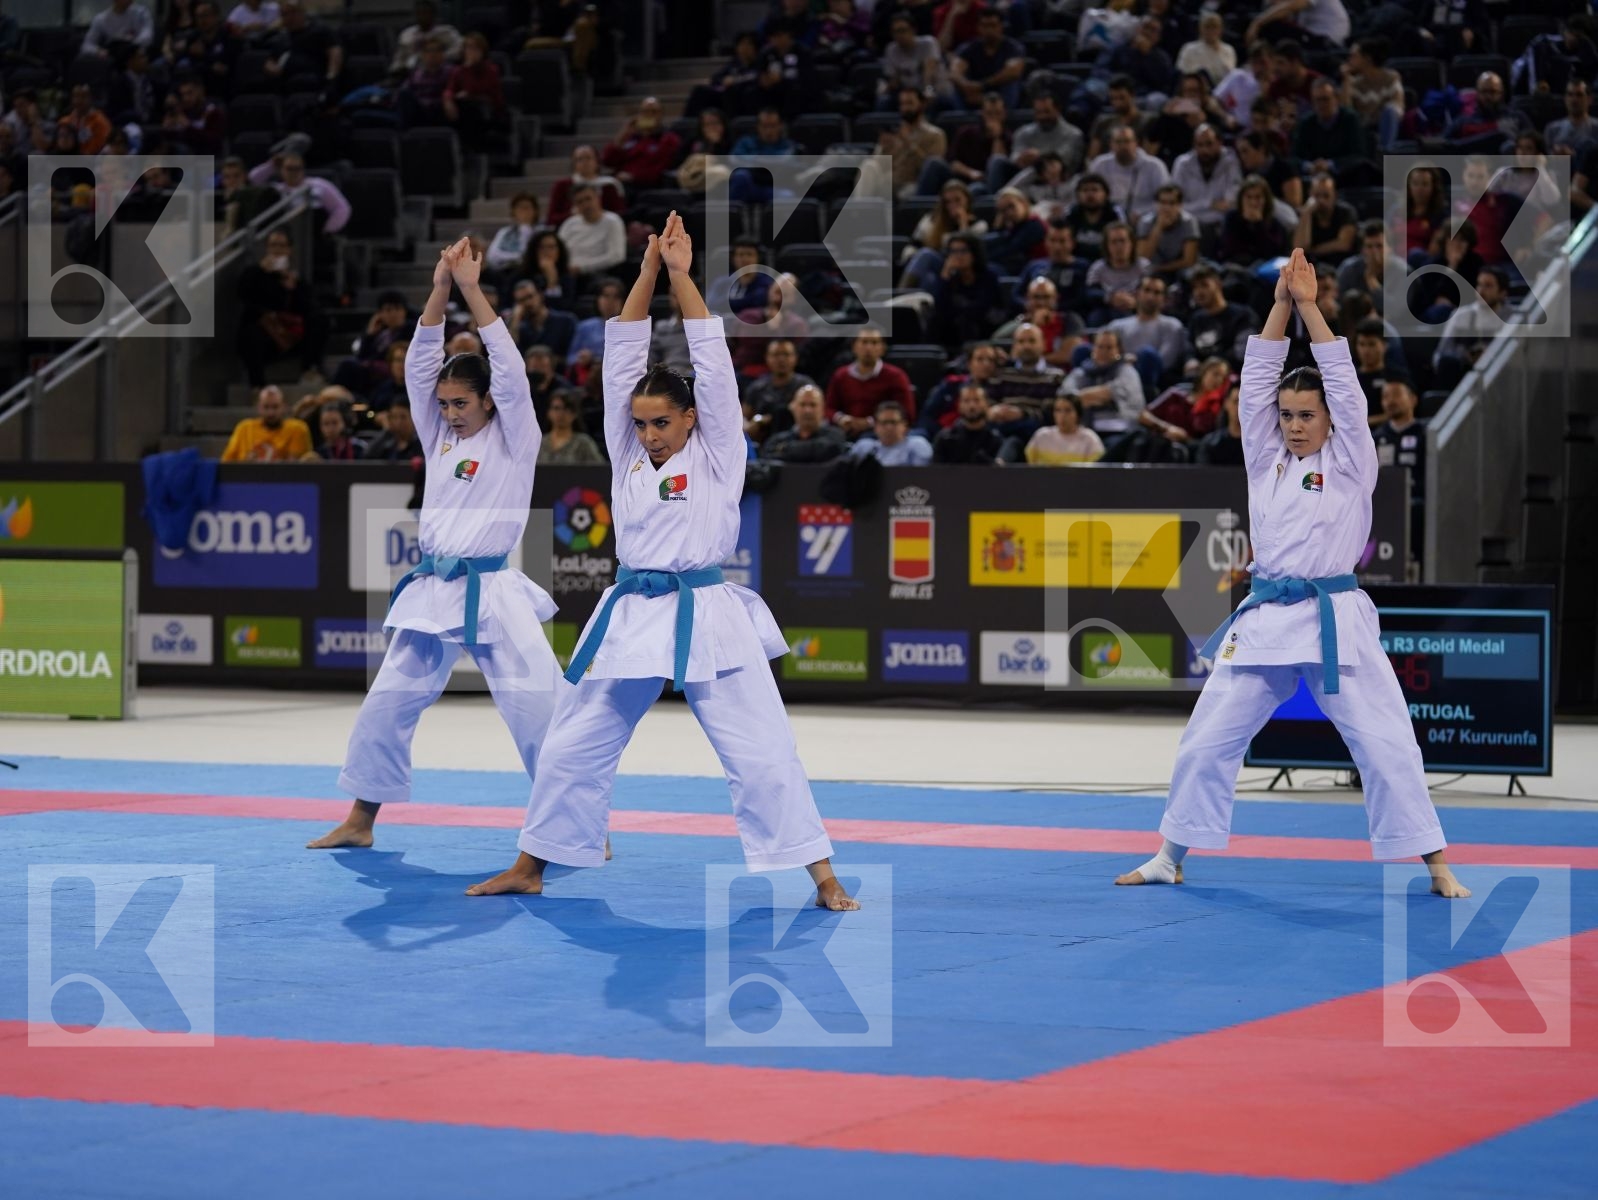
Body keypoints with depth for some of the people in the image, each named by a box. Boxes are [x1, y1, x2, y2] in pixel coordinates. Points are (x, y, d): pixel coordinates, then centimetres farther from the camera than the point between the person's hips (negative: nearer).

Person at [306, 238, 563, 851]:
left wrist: (473, 289, -18)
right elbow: (419, 366, 2)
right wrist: (439, 290, -9)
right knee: (387, 704, 8)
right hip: (432, 595, 6)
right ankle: (360, 821, 20)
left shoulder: (513, 440, -3)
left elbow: (509, 369, -15)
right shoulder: (439, 437, 11)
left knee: (540, 708, -11)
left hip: (493, 595, -5)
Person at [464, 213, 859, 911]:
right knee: (573, 749, 9)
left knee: (763, 753, -6)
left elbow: (713, 362, -5)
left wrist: (683, 274, -8)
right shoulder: (627, 455, 10)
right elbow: (620, 360, 4)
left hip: (707, 619, -4)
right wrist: (646, 274, -3)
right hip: (630, 617, 4)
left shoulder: (716, 456, 1)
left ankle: (823, 880, -2)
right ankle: (529, 870, 23)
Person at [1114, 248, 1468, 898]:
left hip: (1336, 622, -4)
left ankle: (1436, 865, 0)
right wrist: (1281, 304, -3)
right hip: (1264, 623, 4)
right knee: (1208, 741, 4)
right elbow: (1255, 381, 4)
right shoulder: (1265, 461, 11)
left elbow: (1344, 383, -6)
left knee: (1385, 744, -7)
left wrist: (1311, 306, -7)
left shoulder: (1351, 465, 2)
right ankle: (1170, 857, 17)